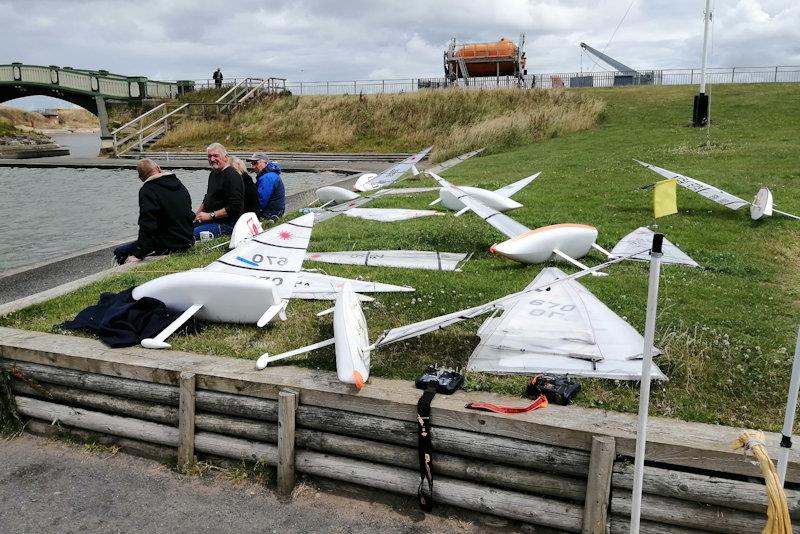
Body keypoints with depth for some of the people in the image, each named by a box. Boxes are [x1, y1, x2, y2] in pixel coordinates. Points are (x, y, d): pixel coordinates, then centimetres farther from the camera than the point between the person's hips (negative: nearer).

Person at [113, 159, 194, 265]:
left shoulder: (147, 190, -14)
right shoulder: (180, 185, 10)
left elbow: (147, 225, -21)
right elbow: (190, 215, 18)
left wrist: (138, 255, -19)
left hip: (167, 246, -8)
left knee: (119, 252, 0)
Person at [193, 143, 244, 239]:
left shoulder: (232, 176, -14)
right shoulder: (213, 173, 17)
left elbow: (235, 207, -22)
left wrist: (210, 215, -18)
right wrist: (198, 213, 14)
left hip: (226, 224, -10)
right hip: (209, 219, 10)